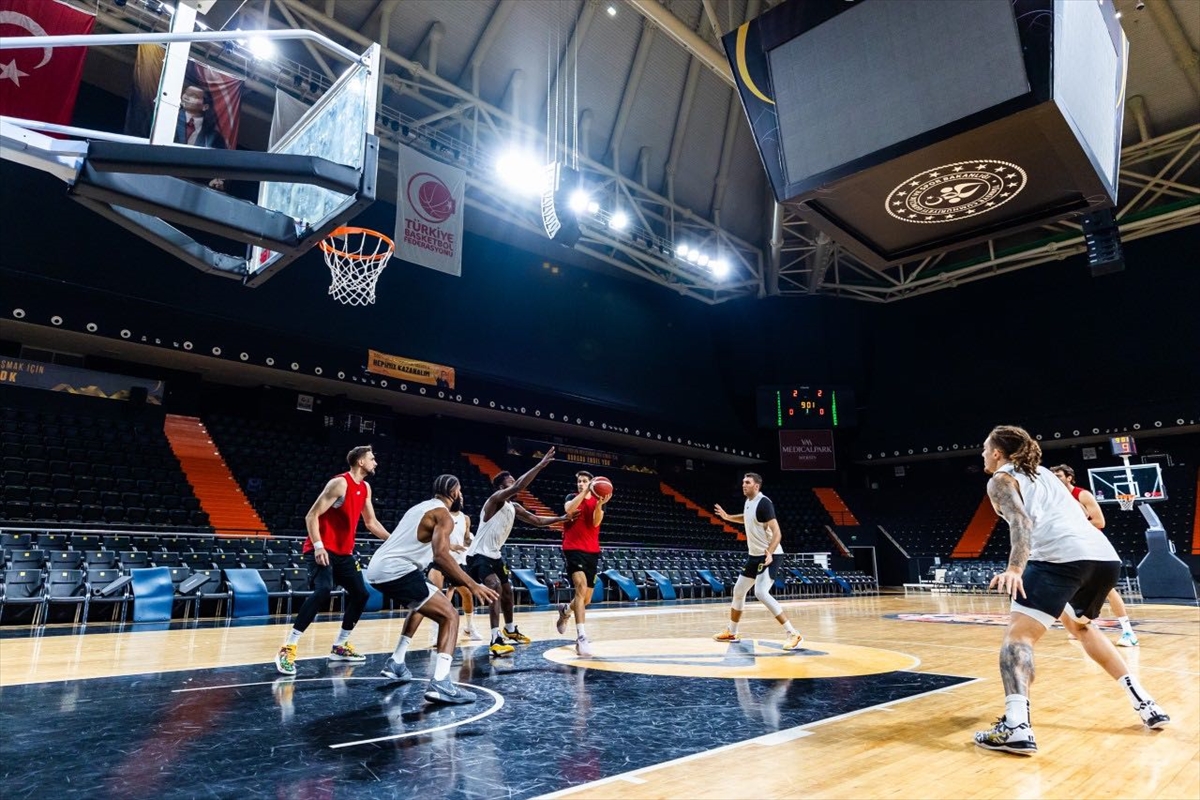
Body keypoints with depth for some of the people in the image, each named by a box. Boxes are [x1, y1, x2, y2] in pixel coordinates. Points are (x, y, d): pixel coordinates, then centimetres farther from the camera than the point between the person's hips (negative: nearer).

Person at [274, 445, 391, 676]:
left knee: (360, 594, 8)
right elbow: (311, 516, -18)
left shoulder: (365, 488, 9)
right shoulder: (339, 483, -16)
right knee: (323, 591, -27)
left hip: (344, 552, 9)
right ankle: (288, 649, -19)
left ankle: (340, 646, 22)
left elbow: (371, 522, 19)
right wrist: (318, 546, -27)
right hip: (322, 549, -9)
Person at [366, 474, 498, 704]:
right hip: (397, 571, -10)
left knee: (420, 605, 34)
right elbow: (440, 555, -22)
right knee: (449, 616, -6)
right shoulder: (443, 515, -6)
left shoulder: (421, 506, 22)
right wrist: (472, 585, -22)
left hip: (376, 569, 10)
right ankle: (440, 684, -21)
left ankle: (396, 663, 34)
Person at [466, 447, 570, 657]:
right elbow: (517, 488, -36)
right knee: (495, 588, -27)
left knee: (507, 591, 20)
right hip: (479, 555, -10)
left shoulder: (514, 507, 7)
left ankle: (510, 630, 42)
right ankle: (495, 639, -28)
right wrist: (541, 465, -36)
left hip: (494, 555, 10)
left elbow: (537, 521, 15)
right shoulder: (496, 499, -19)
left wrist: (562, 518, 6)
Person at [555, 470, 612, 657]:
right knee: (581, 586, -27)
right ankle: (581, 636, -32)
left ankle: (565, 610, 44)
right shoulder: (572, 497, 4)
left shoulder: (598, 500, 10)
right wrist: (585, 492, -22)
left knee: (586, 599, 10)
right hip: (573, 549, -4)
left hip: (592, 551, 4)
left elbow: (596, 522, -7)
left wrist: (600, 504, -24)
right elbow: (569, 510, -20)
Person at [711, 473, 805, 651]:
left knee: (761, 593, -25)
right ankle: (731, 633, 32)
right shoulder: (748, 501, 8)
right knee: (738, 591, 15)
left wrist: (769, 553, -39)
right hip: (755, 556, 10)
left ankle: (793, 635, -17)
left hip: (770, 556, -10)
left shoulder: (764, 503, -19)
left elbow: (777, 532, -25)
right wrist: (728, 517, 22)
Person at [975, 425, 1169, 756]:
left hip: (1063, 556, -8)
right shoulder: (1042, 473, 30)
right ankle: (1145, 704, 32)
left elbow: (1022, 522, -11)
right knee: (1081, 626, 33)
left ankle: (1015, 726, -28)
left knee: (1018, 634, -10)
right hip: (1106, 556, 8)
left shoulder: (1001, 480, 7)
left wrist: (1015, 569, -22)